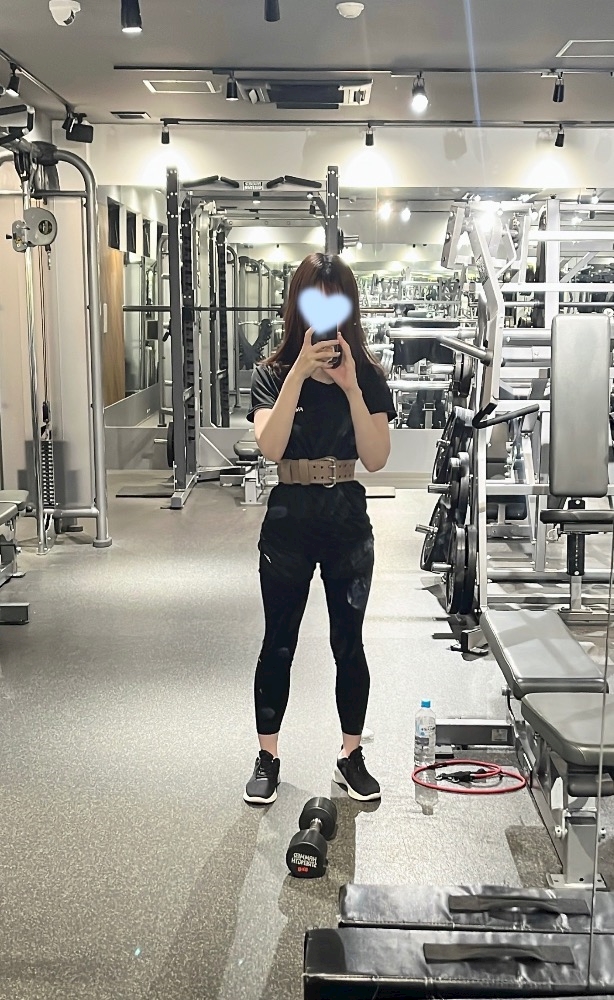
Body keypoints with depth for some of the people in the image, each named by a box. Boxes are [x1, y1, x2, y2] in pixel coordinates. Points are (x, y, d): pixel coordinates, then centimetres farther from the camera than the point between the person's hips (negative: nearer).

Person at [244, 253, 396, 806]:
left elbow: (376, 458, -13)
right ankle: (267, 757, 23)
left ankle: (352, 755, 25)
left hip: (348, 520, 1)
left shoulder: (368, 376, -2)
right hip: (289, 518, -1)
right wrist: (300, 372, -29)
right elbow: (270, 446, -22)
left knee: (349, 643, 10)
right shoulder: (273, 374, -5)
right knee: (278, 643, 8)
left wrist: (351, 387, -23)